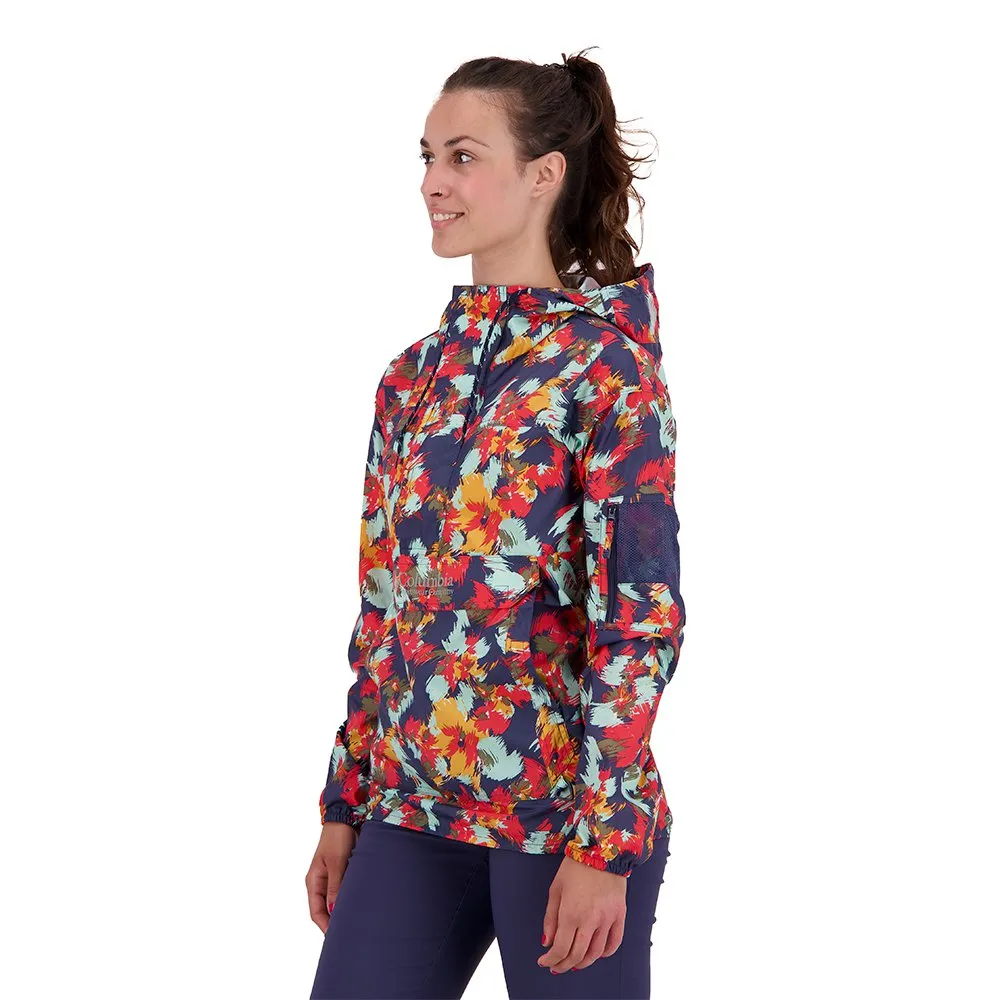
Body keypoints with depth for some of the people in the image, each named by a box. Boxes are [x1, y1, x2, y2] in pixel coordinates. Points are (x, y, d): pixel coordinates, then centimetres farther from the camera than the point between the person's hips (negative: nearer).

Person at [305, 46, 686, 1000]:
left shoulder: (605, 362, -9)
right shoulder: (416, 373, 10)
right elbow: (382, 606, 14)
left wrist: (604, 843, -16)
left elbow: (641, 614, -13)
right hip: (412, 804, 6)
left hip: (562, 811, -6)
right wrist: (345, 806, 13)